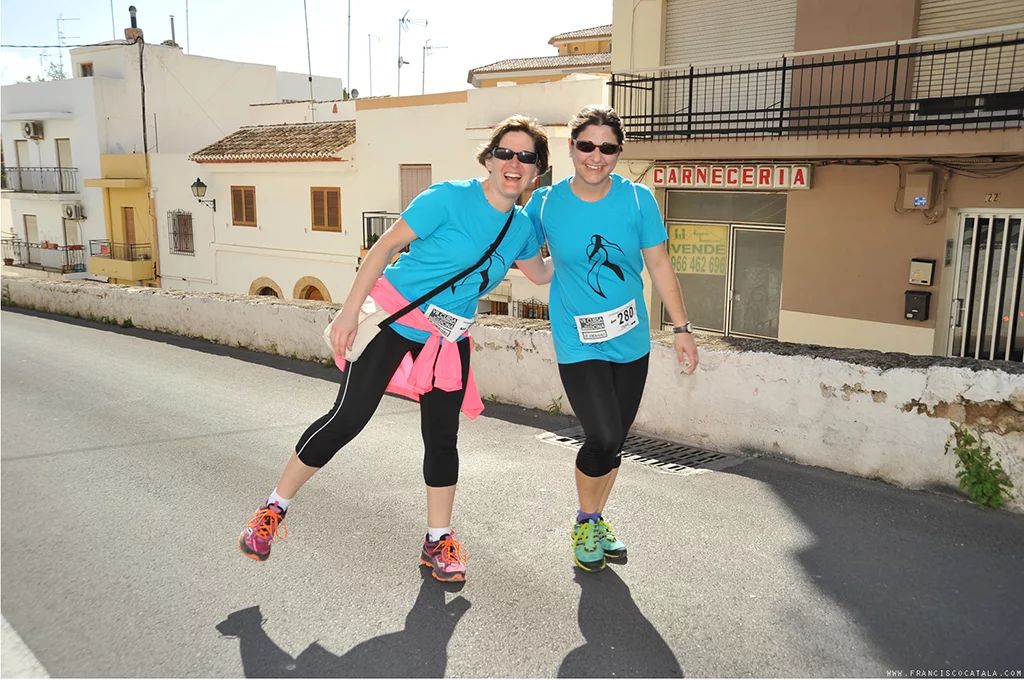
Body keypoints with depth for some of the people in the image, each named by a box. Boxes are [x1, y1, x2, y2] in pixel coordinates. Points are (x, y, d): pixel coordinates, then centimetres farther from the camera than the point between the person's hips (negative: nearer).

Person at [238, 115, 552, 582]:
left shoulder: (521, 227, 3)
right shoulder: (449, 198, -15)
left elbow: (542, 274, 23)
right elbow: (385, 247, -13)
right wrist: (349, 311, -17)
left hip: (448, 339, 5)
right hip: (393, 318, -5)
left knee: (442, 438, 7)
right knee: (346, 419, -7)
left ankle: (438, 542, 23)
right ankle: (274, 509, 11)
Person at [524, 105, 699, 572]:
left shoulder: (638, 199, -5)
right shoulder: (545, 203, -7)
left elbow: (658, 265, 2)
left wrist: (681, 328, 3)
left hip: (631, 342, 3)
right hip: (578, 344, -3)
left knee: (615, 442, 12)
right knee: (603, 439, -12)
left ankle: (597, 520, 37)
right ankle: (584, 524, 17)